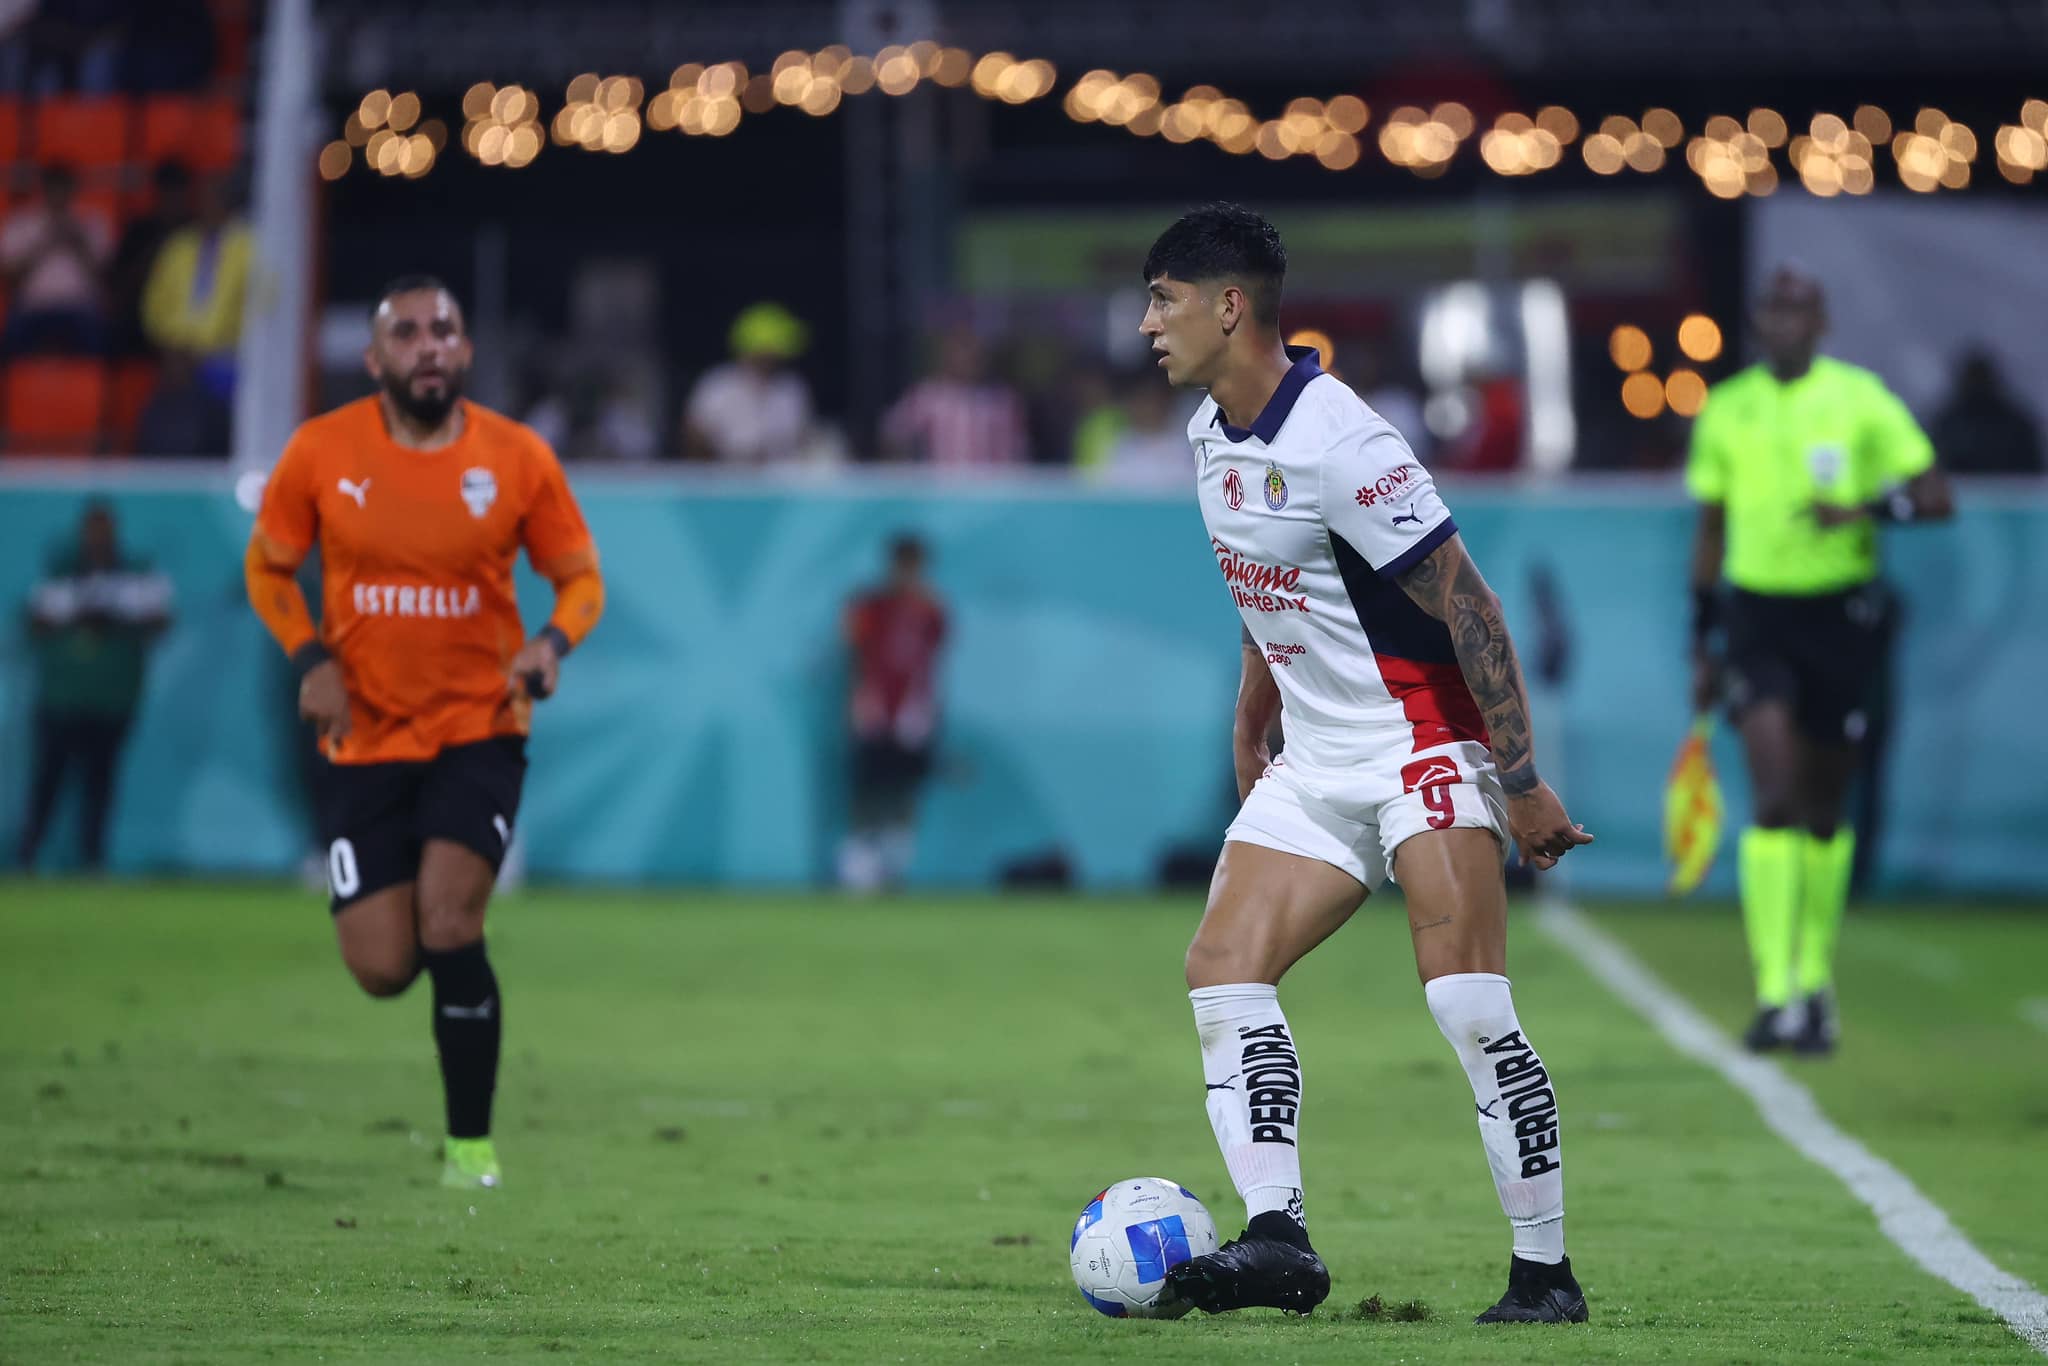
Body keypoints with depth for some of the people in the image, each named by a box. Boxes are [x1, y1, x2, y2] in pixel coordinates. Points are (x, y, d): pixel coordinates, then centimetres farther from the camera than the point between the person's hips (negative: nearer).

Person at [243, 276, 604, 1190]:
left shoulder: (518, 459, -6)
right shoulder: (320, 453, -5)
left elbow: (581, 577, 5)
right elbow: (268, 567, 9)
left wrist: (554, 643, -17)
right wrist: (309, 659, -8)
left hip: (478, 729, -1)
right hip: (364, 738, 1)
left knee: (448, 930, -18)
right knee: (382, 970, -4)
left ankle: (471, 1142, -1)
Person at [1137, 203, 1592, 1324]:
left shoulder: (1338, 445, -21)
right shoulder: (1212, 435, 7)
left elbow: (1470, 611, -20)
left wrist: (1520, 785, -19)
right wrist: (1250, 727, 27)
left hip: (1424, 746, -9)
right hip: (1316, 763, 9)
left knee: (1469, 1008, -17)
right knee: (1221, 974, -6)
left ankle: (1546, 1272, -9)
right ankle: (1276, 1236, -13)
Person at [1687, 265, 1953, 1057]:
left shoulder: (1861, 400, -3)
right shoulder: (1725, 411, 5)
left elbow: (1936, 497, -5)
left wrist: (1866, 508, -24)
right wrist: (1704, 644, 14)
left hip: (1840, 614, 0)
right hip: (1756, 612, 0)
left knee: (1824, 811, 8)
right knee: (1774, 798, -15)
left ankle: (1817, 982, 26)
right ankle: (1776, 995, -19)